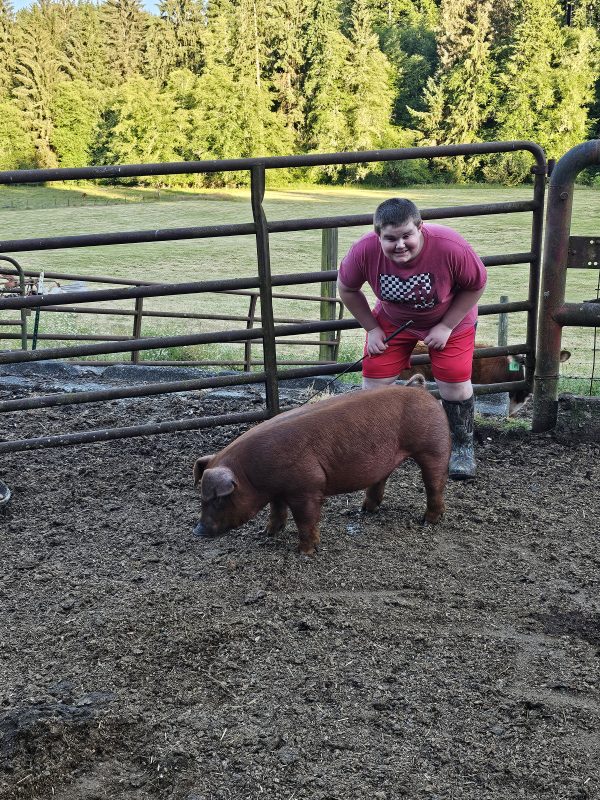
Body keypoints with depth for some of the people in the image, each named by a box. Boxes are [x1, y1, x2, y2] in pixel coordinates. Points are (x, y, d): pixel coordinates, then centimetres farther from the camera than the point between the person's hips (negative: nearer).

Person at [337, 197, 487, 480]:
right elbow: (347, 289, -9)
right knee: (374, 381, -3)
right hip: (392, 319, 2)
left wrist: (446, 327, -19)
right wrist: (372, 329, -10)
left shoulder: (451, 247, -36)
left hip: (450, 319, -1)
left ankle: (463, 448, 19)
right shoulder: (364, 251, -31)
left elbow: (476, 285, -17)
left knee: (455, 384, -7)